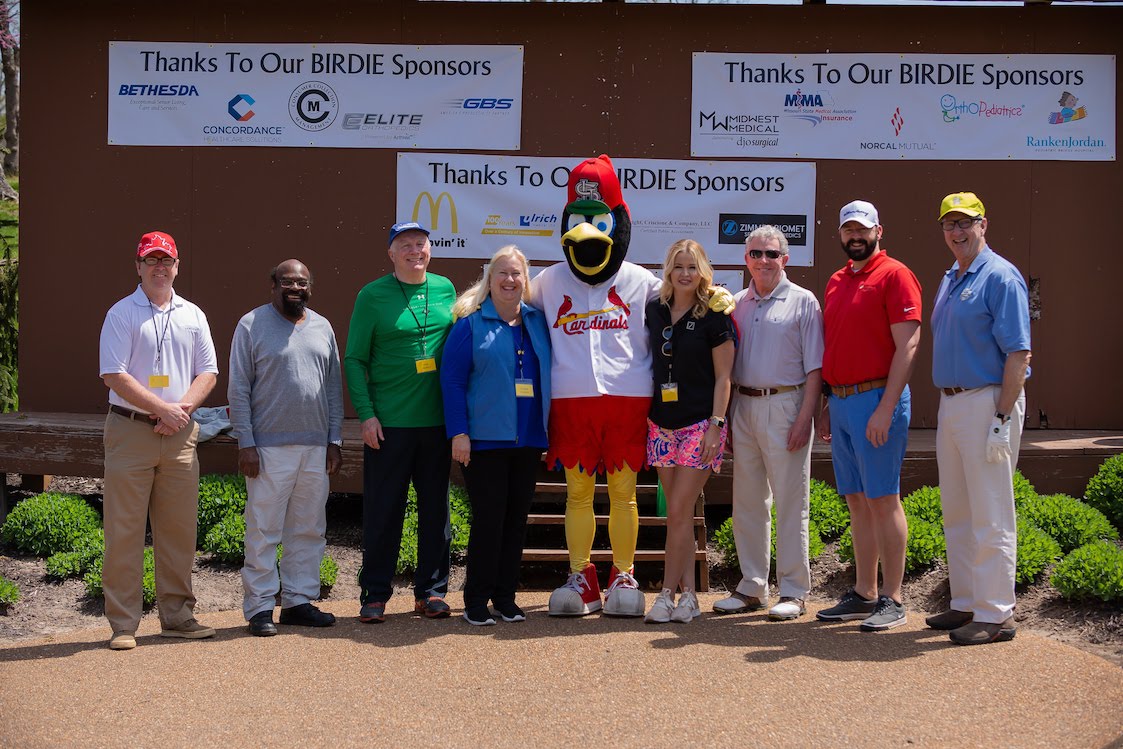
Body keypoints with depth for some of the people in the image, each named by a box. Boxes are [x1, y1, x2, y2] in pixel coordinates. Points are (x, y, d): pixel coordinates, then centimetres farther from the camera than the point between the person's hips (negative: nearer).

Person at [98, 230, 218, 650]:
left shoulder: (192, 316, 14)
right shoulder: (122, 314, 0)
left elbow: (207, 372, 11)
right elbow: (114, 375, -8)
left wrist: (183, 408, -6)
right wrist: (162, 409, -13)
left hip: (180, 435, 4)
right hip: (130, 431, -4)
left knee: (179, 528, 7)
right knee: (124, 529, -4)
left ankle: (177, 616, 16)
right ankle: (123, 624, 1)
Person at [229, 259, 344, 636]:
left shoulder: (322, 328, 13)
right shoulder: (252, 325, -1)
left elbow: (334, 388, 15)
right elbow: (238, 389, -4)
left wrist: (334, 441, 9)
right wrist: (246, 443, -10)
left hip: (316, 448, 5)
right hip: (269, 447, -5)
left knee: (309, 530, 9)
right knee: (263, 531, -4)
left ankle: (298, 601, 18)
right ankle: (260, 608, 3)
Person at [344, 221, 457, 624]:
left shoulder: (445, 289, 10)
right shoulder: (372, 296, -1)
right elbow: (354, 359, 0)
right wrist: (366, 413, -10)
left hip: (437, 420, 4)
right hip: (388, 422, -3)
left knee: (436, 507, 9)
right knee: (383, 510, 1)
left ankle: (431, 590, 19)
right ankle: (374, 594, 11)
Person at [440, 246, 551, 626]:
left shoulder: (537, 322, 12)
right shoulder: (471, 324, -1)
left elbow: (548, 377, 18)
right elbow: (452, 379, -5)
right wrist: (459, 432, -12)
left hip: (529, 439, 5)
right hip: (486, 438, -5)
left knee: (517, 519, 7)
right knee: (488, 518, -5)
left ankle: (506, 597, 17)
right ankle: (476, 601, 5)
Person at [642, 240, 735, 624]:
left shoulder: (713, 317, -5)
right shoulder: (654, 311, 8)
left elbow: (723, 377, -5)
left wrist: (715, 425, -12)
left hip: (700, 424, -5)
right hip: (662, 424, 5)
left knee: (678, 512, -8)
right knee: (679, 513, 7)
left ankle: (668, 593, -1)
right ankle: (688, 594, 12)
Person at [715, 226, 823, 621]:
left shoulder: (802, 302, 0)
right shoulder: (737, 304, 13)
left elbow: (814, 367, -4)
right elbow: (725, 363, 15)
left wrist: (804, 417, -13)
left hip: (785, 406, -5)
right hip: (743, 406, 5)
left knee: (790, 502, -2)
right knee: (747, 501, 9)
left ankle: (793, 592, 5)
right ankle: (752, 587, 18)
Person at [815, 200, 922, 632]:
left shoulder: (894, 275, -6)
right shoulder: (836, 282, 17)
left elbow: (907, 345, -13)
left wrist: (885, 409, -19)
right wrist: (827, 407, 15)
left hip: (876, 400, -7)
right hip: (841, 402, 8)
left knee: (882, 499, -6)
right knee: (857, 502, 10)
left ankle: (892, 601, 0)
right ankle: (863, 595, 17)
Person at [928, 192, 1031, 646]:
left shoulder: (1000, 277, -10)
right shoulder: (949, 281, 17)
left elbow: (1018, 355, -16)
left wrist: (1002, 420, -21)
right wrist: (947, 405, 15)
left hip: (987, 402, -9)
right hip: (951, 404, 9)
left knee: (990, 517, -5)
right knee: (957, 514, 14)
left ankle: (995, 615, 0)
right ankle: (966, 604, 23)